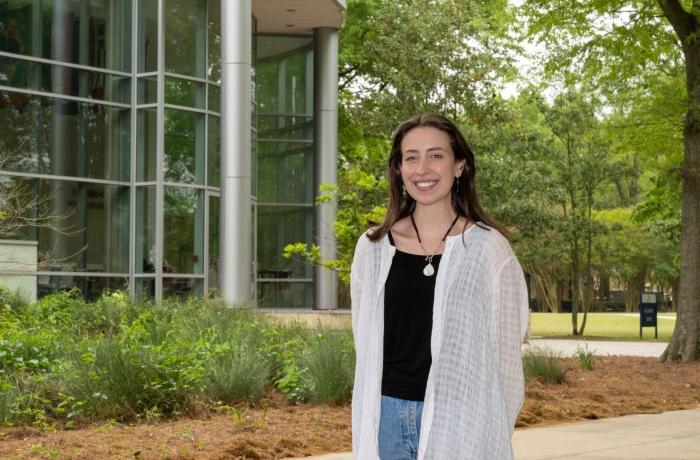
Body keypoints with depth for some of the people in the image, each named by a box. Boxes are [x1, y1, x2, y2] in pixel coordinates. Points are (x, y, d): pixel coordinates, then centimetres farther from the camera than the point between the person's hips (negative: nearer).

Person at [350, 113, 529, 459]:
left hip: (458, 418, -3)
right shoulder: (373, 248, 5)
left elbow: (504, 352, -1)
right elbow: (364, 346, 11)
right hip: (387, 417, 3)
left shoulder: (488, 247, -3)